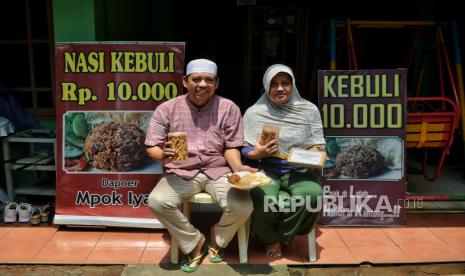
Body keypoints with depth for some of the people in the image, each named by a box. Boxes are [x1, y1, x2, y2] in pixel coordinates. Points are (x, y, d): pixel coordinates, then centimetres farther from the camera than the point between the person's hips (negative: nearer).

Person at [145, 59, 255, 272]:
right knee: (157, 202, -29)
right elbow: (152, 148, 1)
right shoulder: (166, 109, 0)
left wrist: (239, 169, -18)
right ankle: (194, 242, 0)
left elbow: (231, 147, 3)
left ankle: (217, 239, 12)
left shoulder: (229, 108, 1)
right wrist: (163, 155, -23)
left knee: (242, 206, -25)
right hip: (181, 172, 0)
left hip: (218, 171, 0)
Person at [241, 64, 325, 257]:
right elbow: (243, 149, 4)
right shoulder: (254, 112, 5)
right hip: (265, 169, -1)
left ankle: (282, 236, 0)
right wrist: (257, 153, -17)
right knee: (262, 198, -33)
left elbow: (318, 145, 8)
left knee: (311, 194, -31)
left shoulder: (309, 109, 8)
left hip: (298, 169, 1)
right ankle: (269, 238, 4)